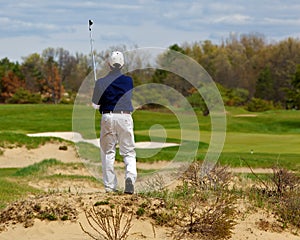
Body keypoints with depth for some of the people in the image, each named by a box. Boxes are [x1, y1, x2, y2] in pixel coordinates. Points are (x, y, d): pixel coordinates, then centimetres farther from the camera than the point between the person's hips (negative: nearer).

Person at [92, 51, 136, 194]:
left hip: (108, 117, -1)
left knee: (108, 152, 9)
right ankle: (130, 177, -20)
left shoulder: (101, 82, -2)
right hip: (125, 117, 1)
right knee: (128, 152, 5)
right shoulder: (128, 80, 3)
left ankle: (110, 185, 6)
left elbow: (95, 105, 2)